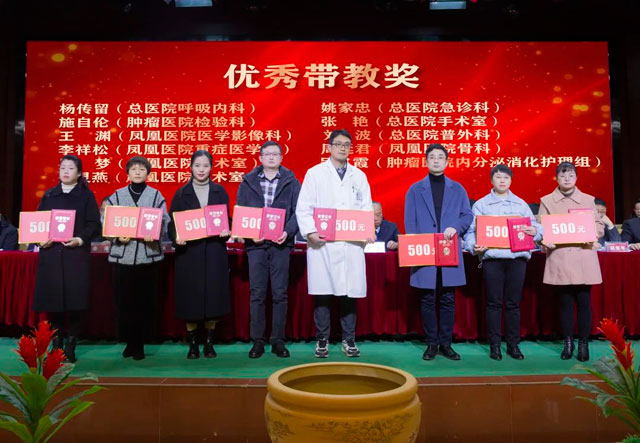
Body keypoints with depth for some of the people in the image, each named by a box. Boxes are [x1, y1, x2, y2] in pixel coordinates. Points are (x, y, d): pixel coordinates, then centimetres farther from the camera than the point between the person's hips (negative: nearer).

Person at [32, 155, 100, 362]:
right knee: (52, 299, 2)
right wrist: (40, 239, -7)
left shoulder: (86, 195, 6)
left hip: (77, 254, -2)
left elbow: (94, 224, -1)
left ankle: (71, 347, 7)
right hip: (50, 254, 3)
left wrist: (80, 239, -17)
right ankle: (56, 345, 15)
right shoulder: (49, 195, 14)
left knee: (74, 300, -3)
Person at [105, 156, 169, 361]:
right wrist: (118, 235, -14)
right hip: (122, 254, 1)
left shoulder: (156, 196, 7)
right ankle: (129, 341, 16)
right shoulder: (116, 196, 10)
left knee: (145, 301, 1)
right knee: (124, 301, 2)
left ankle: (140, 343, 12)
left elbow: (164, 221, 2)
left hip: (147, 253, -1)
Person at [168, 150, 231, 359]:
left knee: (213, 296, 2)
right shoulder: (181, 193, 6)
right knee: (190, 298, 1)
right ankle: (192, 343, 16)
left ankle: (209, 342, 17)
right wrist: (176, 238, -16)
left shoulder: (220, 192, 9)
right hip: (188, 252, -1)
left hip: (214, 251, 1)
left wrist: (226, 231, -10)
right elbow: (172, 223, 3)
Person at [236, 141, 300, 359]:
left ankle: (278, 340, 13)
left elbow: (298, 211, 2)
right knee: (257, 294, 3)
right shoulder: (248, 182, 9)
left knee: (280, 294, 4)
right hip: (256, 244, 0)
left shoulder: (291, 181, 8)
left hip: (281, 244, 0)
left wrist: (288, 231, -14)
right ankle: (257, 341, 12)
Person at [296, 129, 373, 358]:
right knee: (322, 293, 1)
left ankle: (349, 340, 18)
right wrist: (310, 232, -13)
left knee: (349, 293, 4)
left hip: (351, 243, 2)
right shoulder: (315, 173, 7)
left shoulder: (359, 176, 15)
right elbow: (303, 208, 2)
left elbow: (366, 208, 12)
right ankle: (322, 340, 15)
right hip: (322, 243, -2)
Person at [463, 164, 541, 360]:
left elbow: (535, 226, 14)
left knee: (513, 303, 6)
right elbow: (471, 230, 1)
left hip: (517, 257, 2)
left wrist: (534, 231, -9)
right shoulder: (481, 204, 7)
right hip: (492, 257, -2)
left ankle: (513, 345, 16)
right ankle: (494, 345, 10)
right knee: (494, 303, 1)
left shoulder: (521, 204, 16)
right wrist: (474, 247, -18)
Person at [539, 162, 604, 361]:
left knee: (584, 301, 2)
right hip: (559, 259, -1)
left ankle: (583, 344, 14)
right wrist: (545, 240, -17)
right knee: (565, 302, 5)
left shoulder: (588, 200, 10)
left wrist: (592, 234, -11)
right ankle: (568, 343, 17)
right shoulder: (547, 201, 6)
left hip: (583, 258, 1)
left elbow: (599, 226, 10)